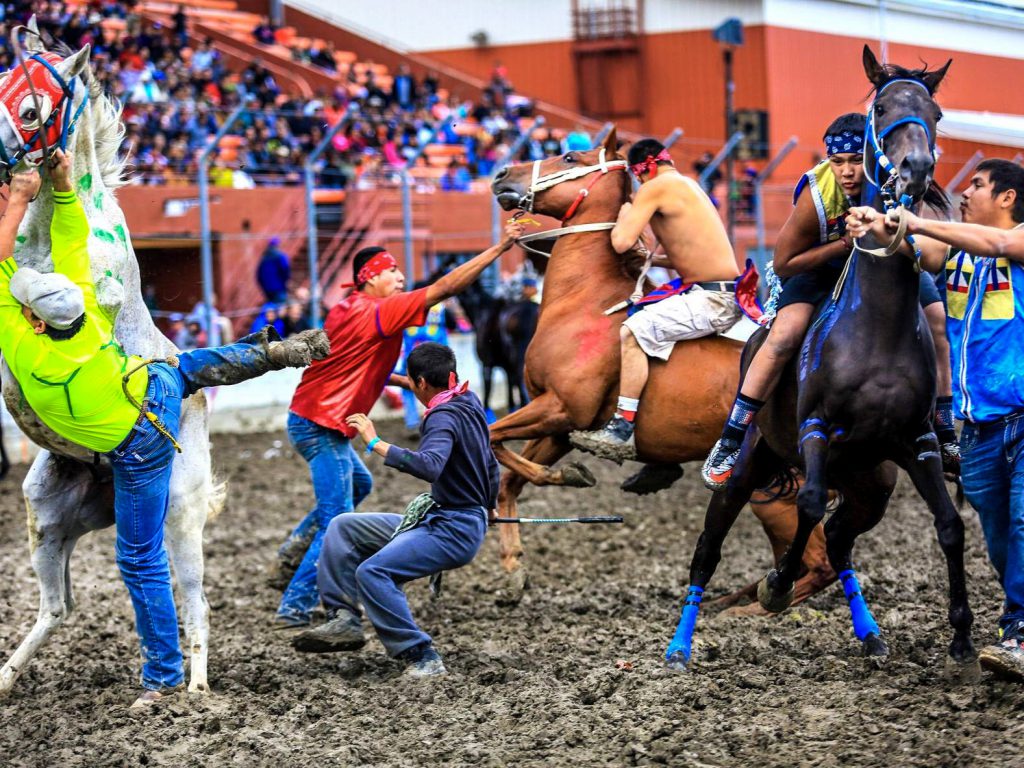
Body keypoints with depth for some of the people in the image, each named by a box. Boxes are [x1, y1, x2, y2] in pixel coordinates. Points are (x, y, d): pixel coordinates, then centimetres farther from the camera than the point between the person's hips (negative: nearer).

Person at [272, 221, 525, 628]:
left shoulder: (346, 310, 11)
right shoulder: (379, 312, -16)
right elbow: (445, 287, -20)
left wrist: (399, 380, 19)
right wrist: (501, 246, -20)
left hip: (309, 419, 10)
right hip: (322, 426, -10)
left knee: (358, 483, 29)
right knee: (336, 524, -4)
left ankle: (292, 554, 24)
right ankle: (293, 609, -2)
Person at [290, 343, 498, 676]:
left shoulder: (443, 418, -19)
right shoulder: (469, 401, 9)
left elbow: (429, 466, -39)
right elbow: (489, 463, 24)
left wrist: (375, 443, -35)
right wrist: (487, 508, 40)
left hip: (453, 531, -10)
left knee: (372, 572, -27)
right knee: (343, 528, 9)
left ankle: (423, 658, -21)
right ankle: (344, 620, 3)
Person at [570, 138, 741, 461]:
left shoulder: (656, 187, -9)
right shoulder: (687, 187, 20)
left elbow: (621, 242, -15)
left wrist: (625, 215, 5)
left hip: (711, 299, -10)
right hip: (724, 299, 10)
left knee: (632, 331, -22)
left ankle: (623, 429, -26)